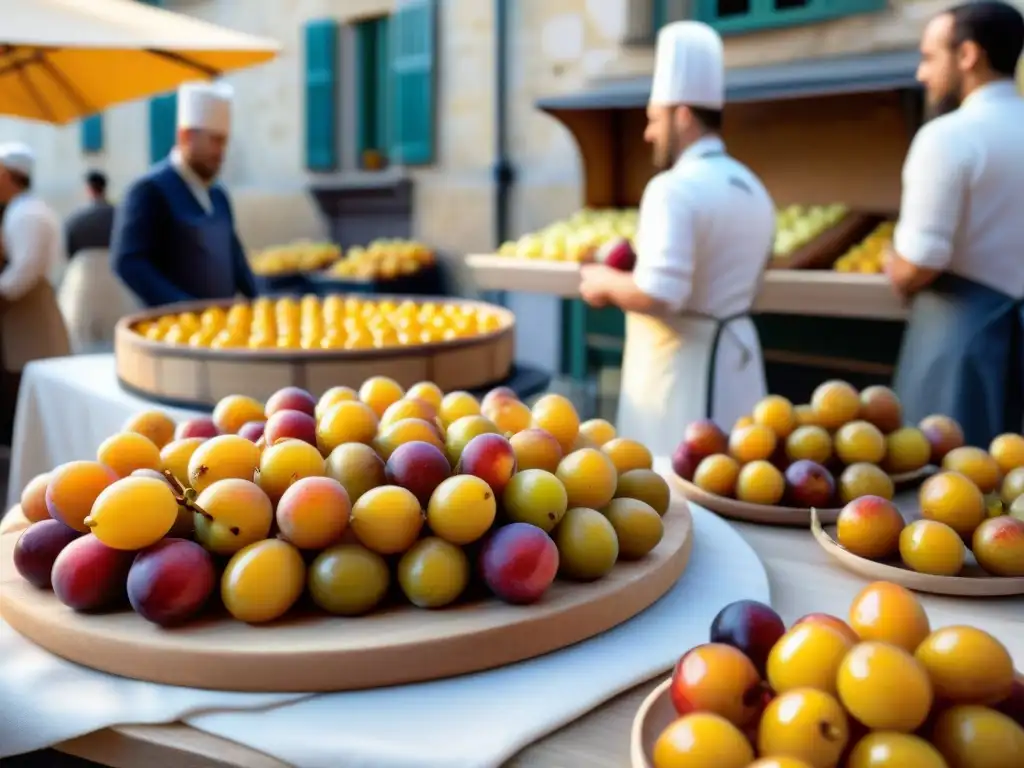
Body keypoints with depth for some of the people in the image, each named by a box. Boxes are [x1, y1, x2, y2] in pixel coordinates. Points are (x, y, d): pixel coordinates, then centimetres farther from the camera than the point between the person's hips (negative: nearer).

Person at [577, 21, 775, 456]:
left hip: (681, 368, -9)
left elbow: (658, 295, -27)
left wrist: (607, 284, -8)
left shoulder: (675, 187, -17)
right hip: (734, 359, 9)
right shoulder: (752, 188, 12)